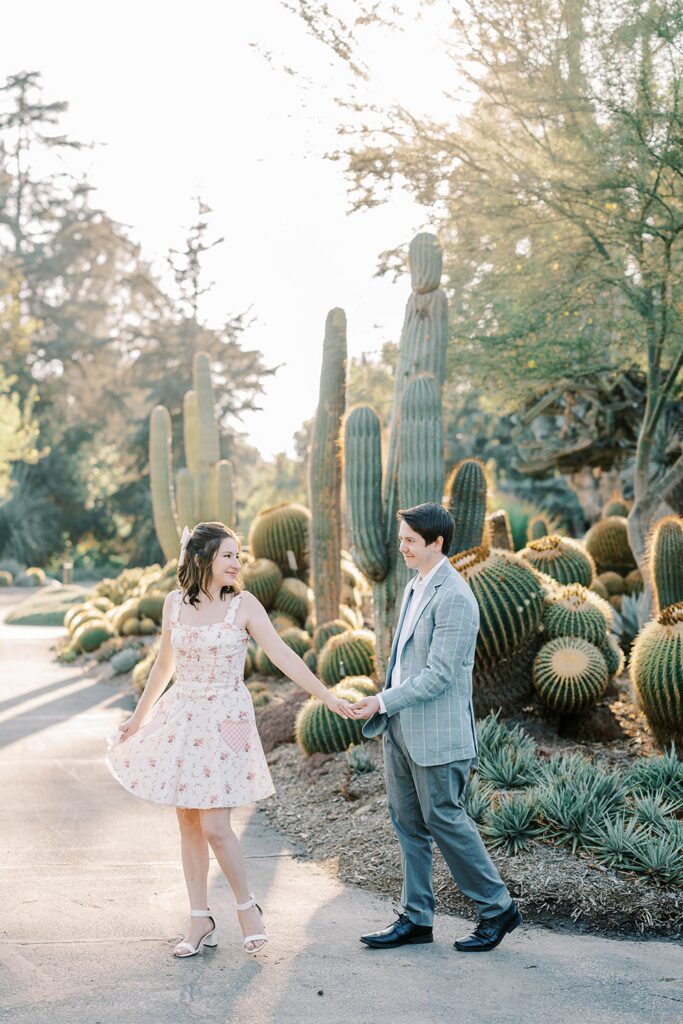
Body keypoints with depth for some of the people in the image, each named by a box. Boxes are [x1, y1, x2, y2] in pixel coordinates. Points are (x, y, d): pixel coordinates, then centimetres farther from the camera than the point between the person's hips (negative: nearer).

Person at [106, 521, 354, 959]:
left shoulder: (244, 604, -6)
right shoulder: (175, 604, 4)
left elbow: (283, 656, -9)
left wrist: (328, 697, -15)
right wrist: (139, 717, 24)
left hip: (225, 721, -4)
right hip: (181, 718, 4)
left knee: (215, 827, -9)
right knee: (188, 823, 7)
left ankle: (248, 907, 14)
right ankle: (201, 922, 17)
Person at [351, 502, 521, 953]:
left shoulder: (454, 598, -18)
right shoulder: (415, 587, 12)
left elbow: (439, 675, -22)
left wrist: (384, 701, -18)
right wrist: (386, 711, 17)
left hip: (437, 732, -9)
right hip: (402, 729, 9)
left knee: (444, 819, -1)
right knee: (409, 823, 12)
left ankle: (498, 908, 14)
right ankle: (416, 919, 21)